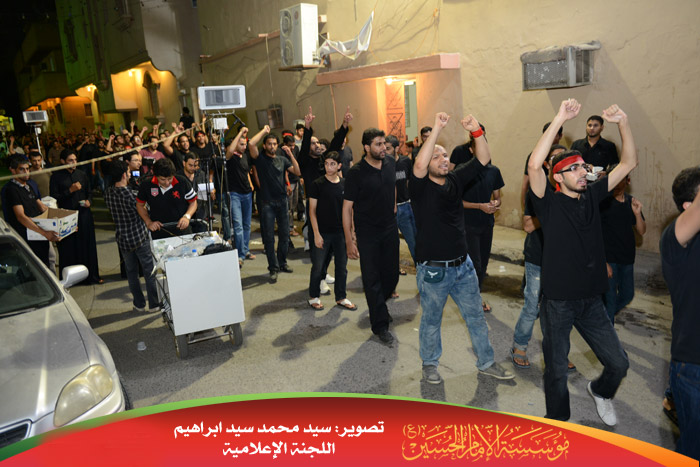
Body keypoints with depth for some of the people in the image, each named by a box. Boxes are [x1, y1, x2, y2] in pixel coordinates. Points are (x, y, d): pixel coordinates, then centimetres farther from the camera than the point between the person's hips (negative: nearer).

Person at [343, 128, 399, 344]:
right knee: (372, 279, 1)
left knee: (392, 276, 12)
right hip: (367, 233, -5)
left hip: (390, 229, 5)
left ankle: (377, 307, 39)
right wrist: (349, 240, -16)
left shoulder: (390, 164, 1)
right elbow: (347, 207, -13)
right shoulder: (356, 173, -15)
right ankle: (380, 325, 13)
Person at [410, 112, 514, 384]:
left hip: (463, 265, 5)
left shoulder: (455, 180, 3)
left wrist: (476, 131, -15)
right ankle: (430, 364, 34)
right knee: (431, 320, 13)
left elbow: (483, 159, 0)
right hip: (433, 270, -5)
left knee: (476, 317, 16)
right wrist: (437, 129, -35)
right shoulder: (420, 187, -13)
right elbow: (419, 164, -33)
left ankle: (486, 363, 33)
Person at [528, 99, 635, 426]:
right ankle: (558, 420, 34)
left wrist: (623, 123, -7)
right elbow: (534, 166, -29)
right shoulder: (549, 204, -11)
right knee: (556, 369, 10)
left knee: (619, 364, 10)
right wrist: (559, 120, -30)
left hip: (591, 299, 5)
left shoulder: (592, 196, 5)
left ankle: (600, 391, 44)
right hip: (558, 301, -5)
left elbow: (629, 163, 6)